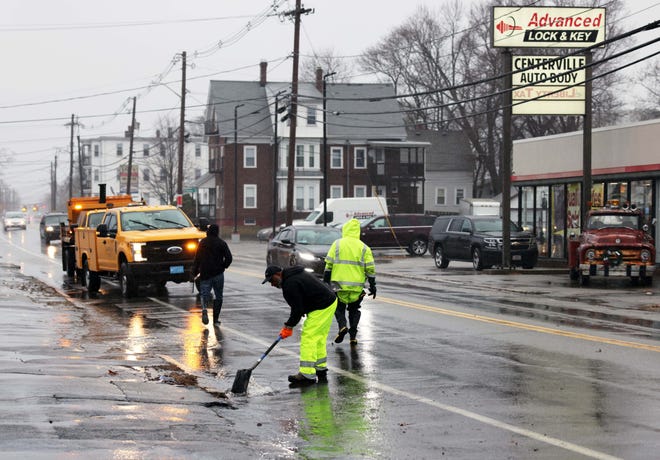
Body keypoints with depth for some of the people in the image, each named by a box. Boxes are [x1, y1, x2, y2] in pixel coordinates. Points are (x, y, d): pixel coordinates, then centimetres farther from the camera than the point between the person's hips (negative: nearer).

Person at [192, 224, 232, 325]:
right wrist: (223, 266, 9)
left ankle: (204, 309, -26)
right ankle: (216, 319, 7)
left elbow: (197, 259, 3)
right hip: (218, 274, -1)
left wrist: (194, 272, 7)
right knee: (218, 297, 9)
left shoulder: (202, 243, 4)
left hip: (205, 274, 1)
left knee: (204, 294, 5)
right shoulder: (221, 243, -2)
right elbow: (229, 258, -8)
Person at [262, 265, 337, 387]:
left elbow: (297, 309, -17)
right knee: (319, 339, 19)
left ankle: (307, 375, -9)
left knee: (308, 339, -9)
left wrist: (289, 326, -5)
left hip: (321, 308, -11)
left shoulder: (290, 285, -19)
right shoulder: (295, 274, 15)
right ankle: (321, 371, 28)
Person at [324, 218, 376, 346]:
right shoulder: (364, 248, 4)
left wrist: (326, 281, 7)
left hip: (339, 284, -1)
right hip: (357, 286, 1)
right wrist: (372, 285, 8)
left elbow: (328, 264, -1)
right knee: (354, 309, 17)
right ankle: (353, 335, 10)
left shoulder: (337, 244, 1)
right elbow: (370, 268, 1)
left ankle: (342, 326, -11)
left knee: (339, 307, 15)